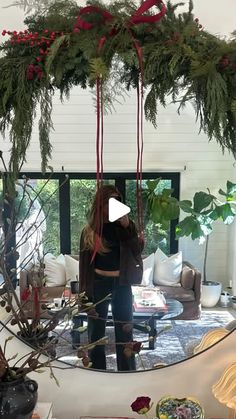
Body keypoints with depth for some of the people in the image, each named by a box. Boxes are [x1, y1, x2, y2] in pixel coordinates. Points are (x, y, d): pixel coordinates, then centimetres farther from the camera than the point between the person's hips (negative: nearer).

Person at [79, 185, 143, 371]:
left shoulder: (125, 226, 0)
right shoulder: (90, 230, -1)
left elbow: (137, 251, -11)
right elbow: (84, 262, 1)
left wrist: (128, 227, -22)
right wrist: (84, 291, 1)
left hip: (121, 284, 0)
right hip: (98, 285, 0)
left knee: (125, 332, 11)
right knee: (96, 331, 12)